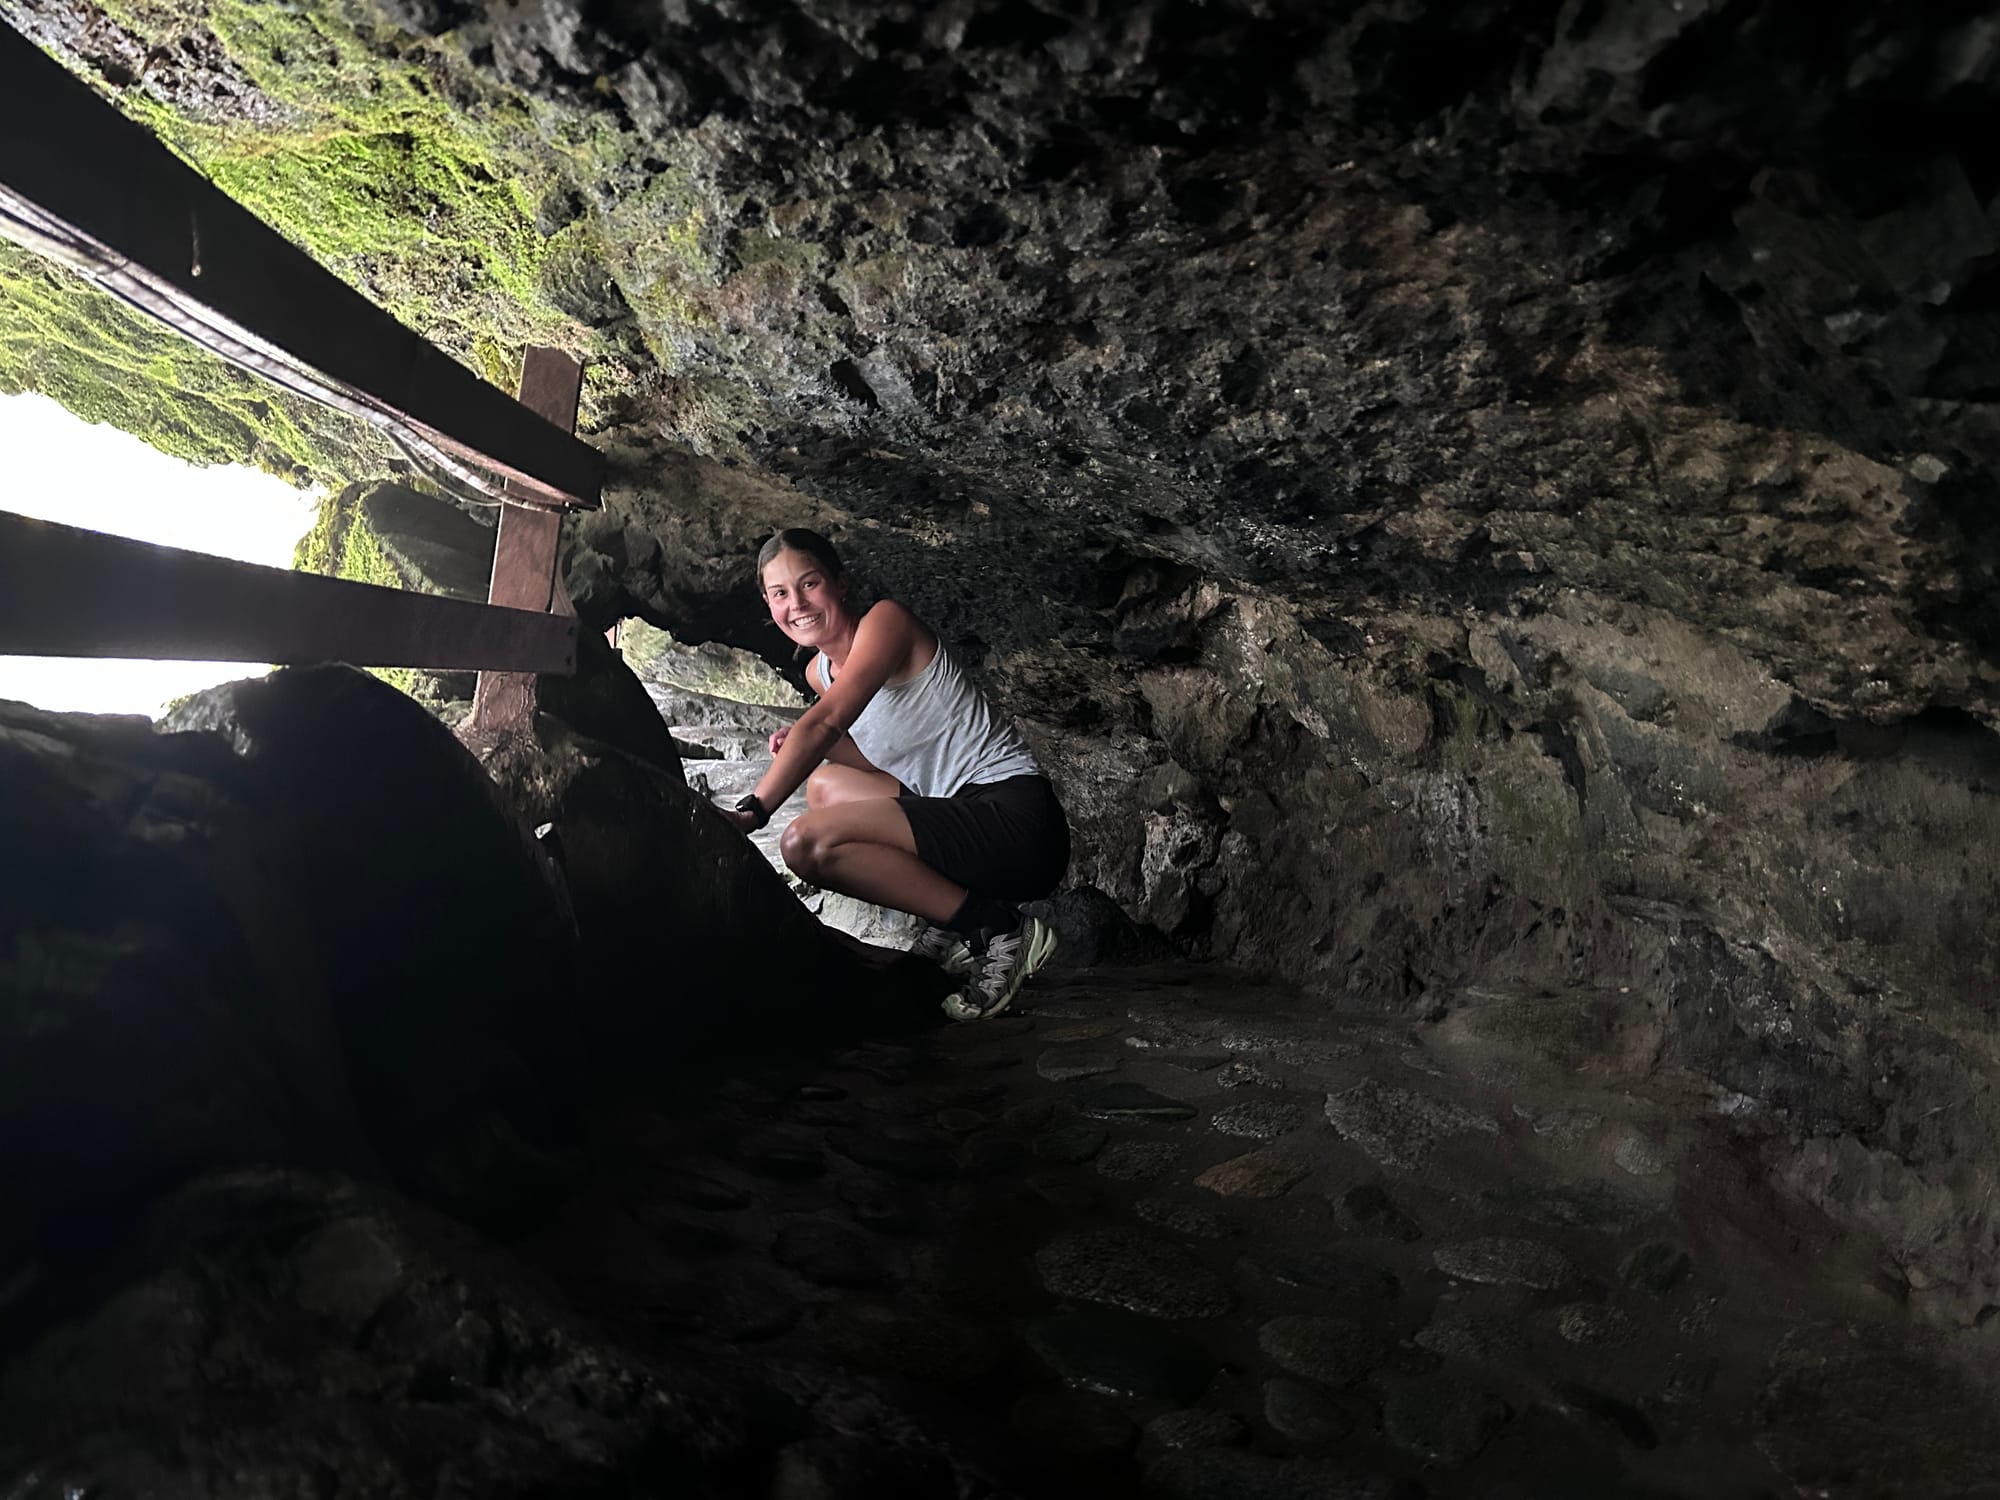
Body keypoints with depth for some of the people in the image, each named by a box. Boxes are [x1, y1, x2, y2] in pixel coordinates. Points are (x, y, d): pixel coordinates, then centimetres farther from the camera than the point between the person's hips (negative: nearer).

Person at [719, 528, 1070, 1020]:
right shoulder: (818, 671, 17)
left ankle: (999, 929, -11)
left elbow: (824, 722, -20)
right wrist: (801, 743, 5)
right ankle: (953, 927, 7)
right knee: (824, 784, 20)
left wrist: (751, 810, -27)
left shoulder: (885, 619, -7)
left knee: (807, 842, -19)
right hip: (958, 816, 9)